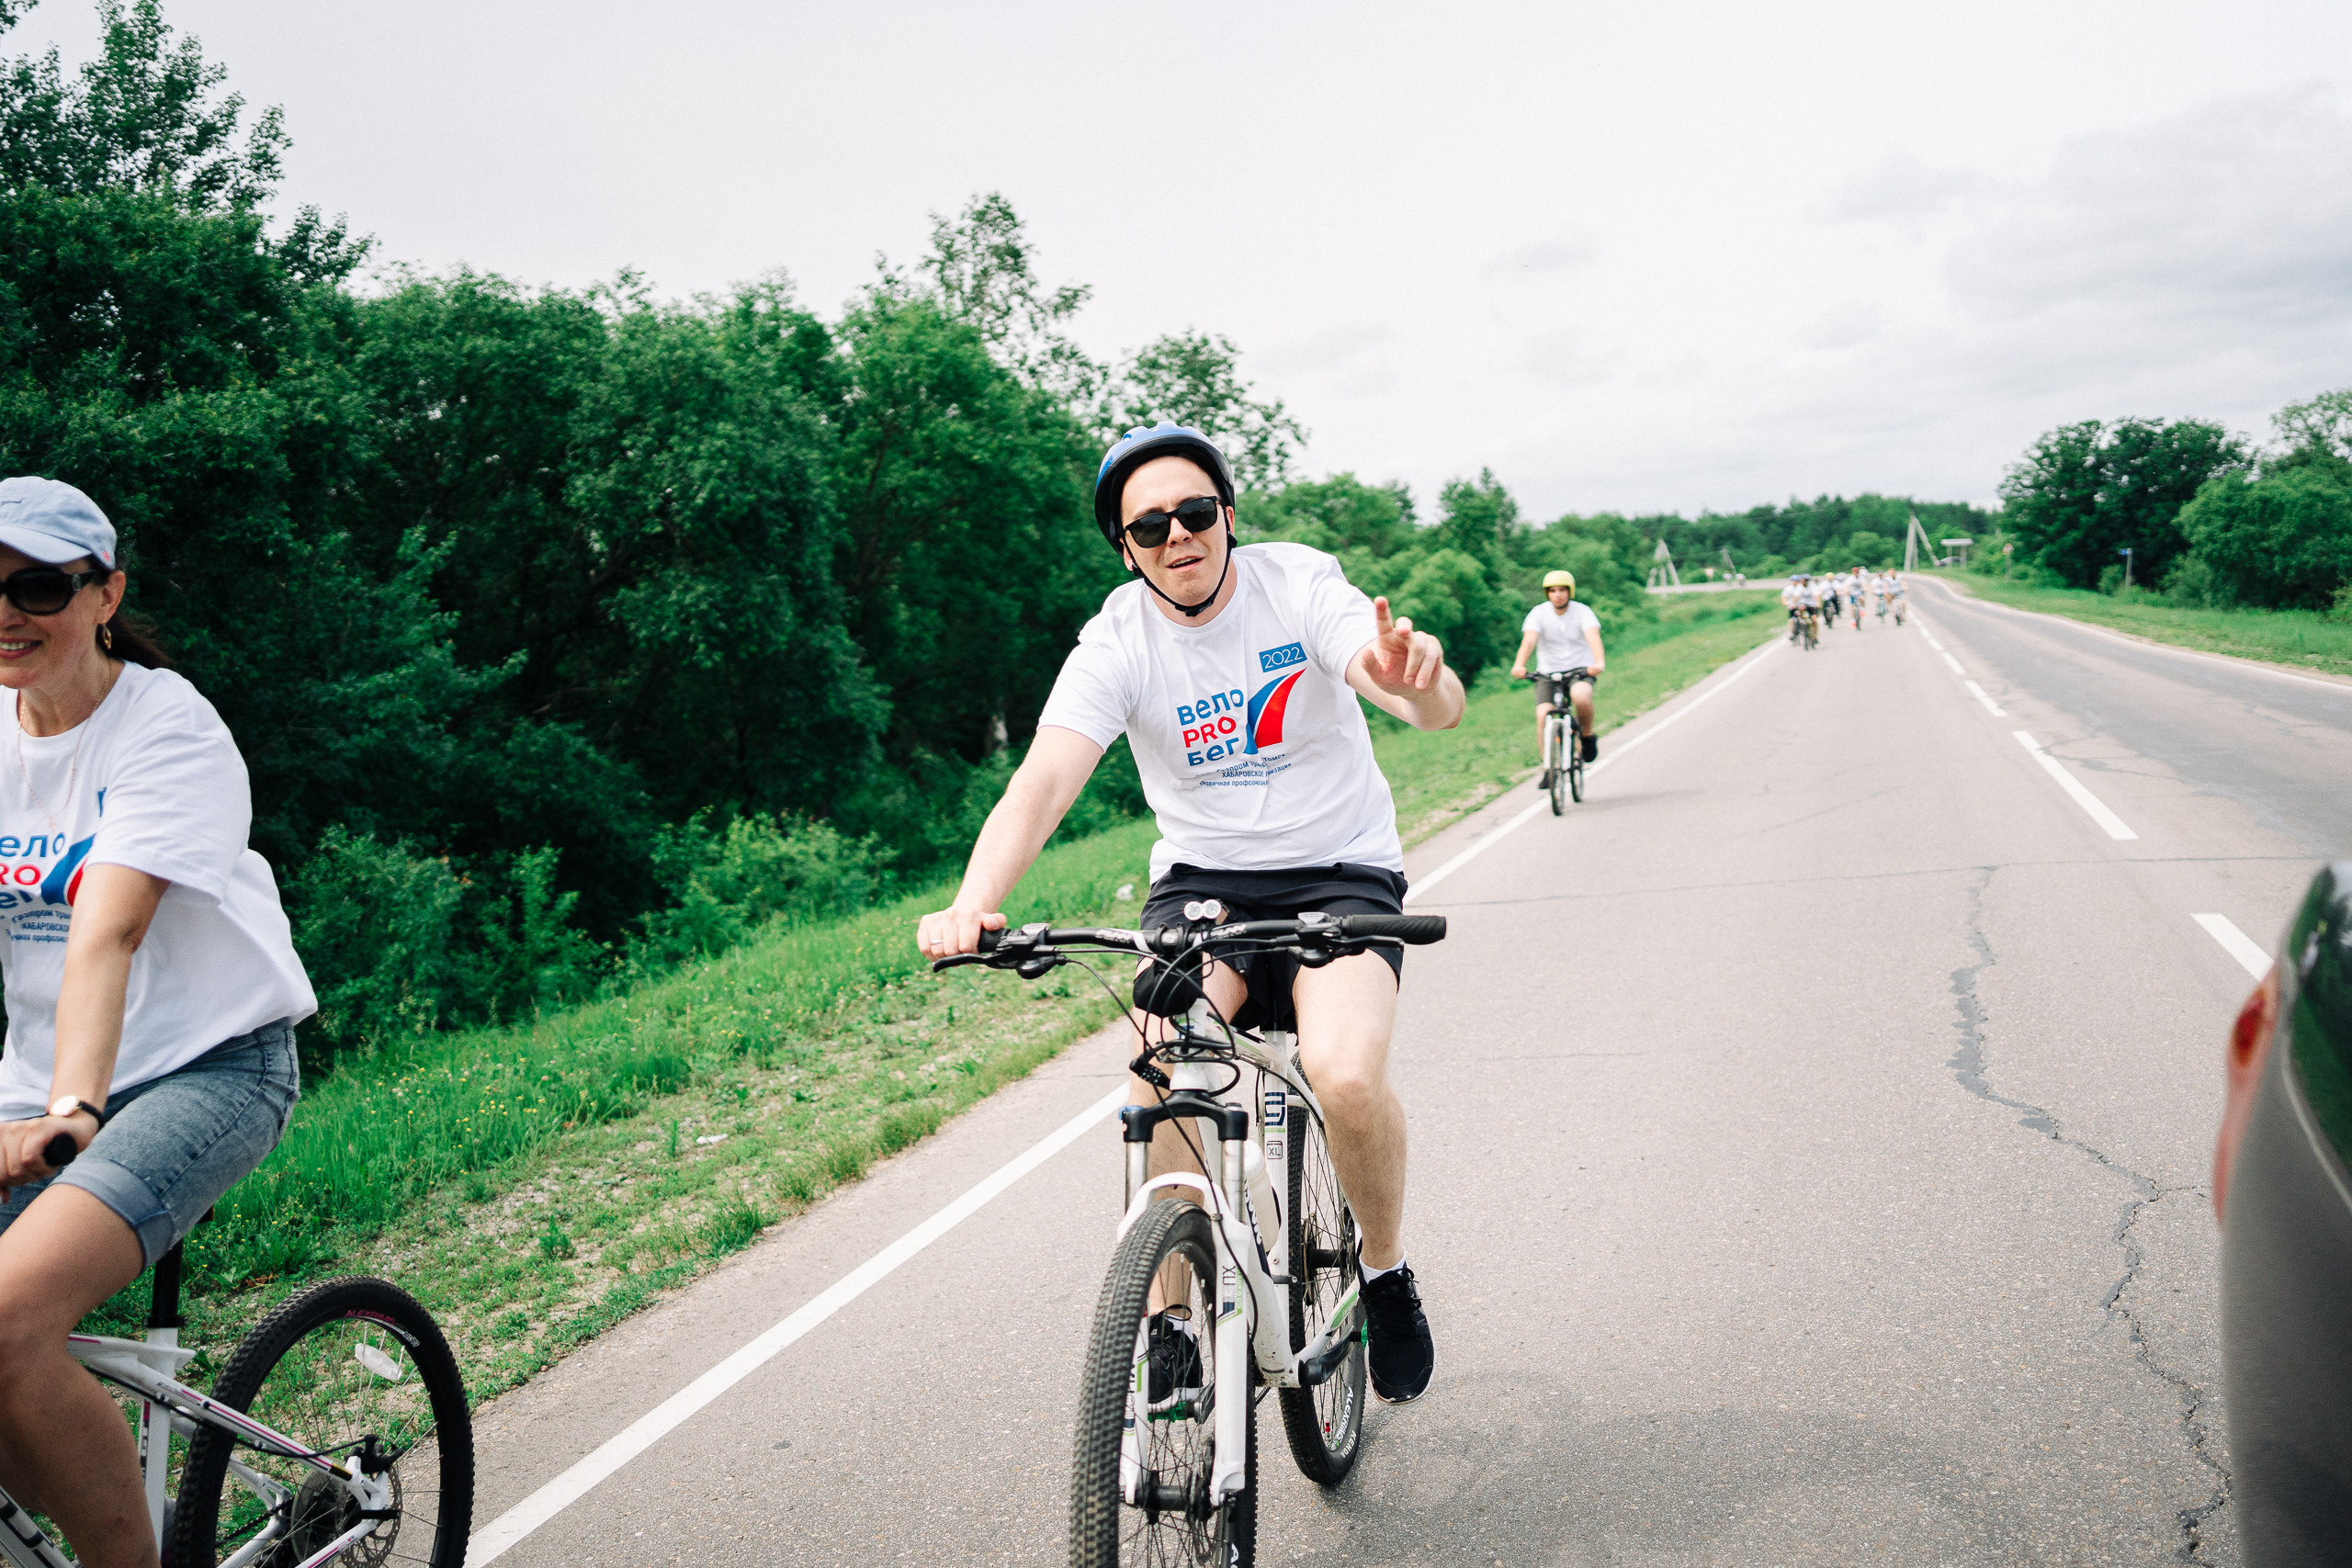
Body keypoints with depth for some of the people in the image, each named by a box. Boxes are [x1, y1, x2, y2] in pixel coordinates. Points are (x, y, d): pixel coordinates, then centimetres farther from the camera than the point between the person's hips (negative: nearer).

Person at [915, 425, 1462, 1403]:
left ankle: (1386, 1274, 3)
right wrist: (972, 904, -44)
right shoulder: (1117, 642, -9)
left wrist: (1419, 679, -54)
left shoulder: (1300, 585, -12)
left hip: (1339, 873, -1)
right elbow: (1042, 780, -24)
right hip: (1202, 879, 1)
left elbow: (1439, 708, -27)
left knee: (1347, 1075, -28)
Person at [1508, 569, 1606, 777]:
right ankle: (1548, 769, -7)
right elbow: (1528, 640, -21)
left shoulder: (1582, 612, -7)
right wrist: (1519, 665, -41)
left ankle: (1587, 735, -4)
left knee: (1581, 696, -35)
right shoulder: (1539, 613, -6)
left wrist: (1599, 662, -45)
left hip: (1580, 670, -1)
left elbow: (1593, 637, -24)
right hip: (1547, 674, 1)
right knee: (1543, 715, -20)